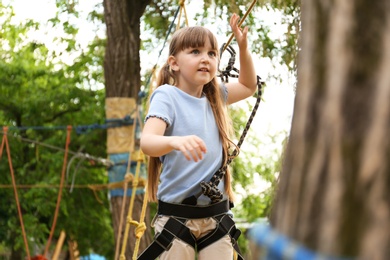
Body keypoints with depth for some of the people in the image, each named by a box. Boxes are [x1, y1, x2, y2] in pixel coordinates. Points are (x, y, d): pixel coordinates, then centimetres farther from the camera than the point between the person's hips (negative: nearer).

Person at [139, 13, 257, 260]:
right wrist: (175, 141, -47)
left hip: (217, 217, 5)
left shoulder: (215, 96, 10)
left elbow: (249, 86, 30)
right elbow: (147, 142, -25)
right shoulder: (167, 96, -9)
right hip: (176, 218, -5)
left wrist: (243, 47, 14)